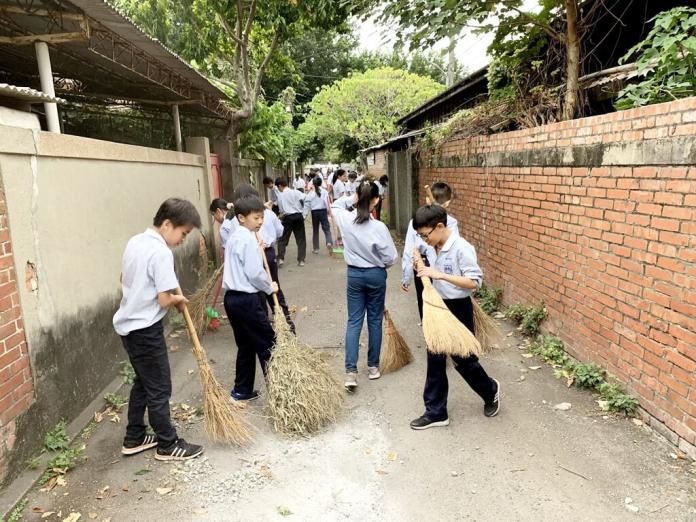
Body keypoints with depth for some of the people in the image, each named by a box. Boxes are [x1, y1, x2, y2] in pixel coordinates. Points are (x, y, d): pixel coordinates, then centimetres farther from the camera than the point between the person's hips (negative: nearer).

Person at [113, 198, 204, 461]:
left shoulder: (135, 242, 6)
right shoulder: (161, 252, -22)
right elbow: (164, 300, -23)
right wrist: (179, 299, -1)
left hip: (129, 324, 9)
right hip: (145, 329, -9)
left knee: (143, 383, 21)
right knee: (159, 388, 4)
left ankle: (134, 438, 33)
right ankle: (168, 445, 18)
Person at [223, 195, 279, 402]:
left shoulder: (234, 237, 13)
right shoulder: (249, 239, -16)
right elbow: (254, 273, -20)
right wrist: (269, 287, -5)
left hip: (232, 297, 9)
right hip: (247, 299, -9)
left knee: (245, 346, 17)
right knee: (267, 344, 1)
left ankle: (242, 390, 24)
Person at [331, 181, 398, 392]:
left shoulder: (346, 219, -10)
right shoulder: (379, 227, -20)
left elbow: (335, 206, 17)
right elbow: (390, 257, -12)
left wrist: (350, 198, 9)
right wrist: (380, 264, 8)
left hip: (354, 274, 3)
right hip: (376, 275, -2)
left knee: (354, 321, 6)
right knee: (375, 321, 12)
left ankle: (351, 371, -2)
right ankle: (373, 366, 25)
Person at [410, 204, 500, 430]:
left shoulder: (462, 248, -20)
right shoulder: (435, 247, 4)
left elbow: (474, 282, -23)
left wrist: (439, 275, -30)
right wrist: (424, 270, -4)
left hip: (458, 309, -7)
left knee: (463, 360, 8)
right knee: (435, 362, 10)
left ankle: (491, 391, 38)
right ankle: (436, 412, 21)